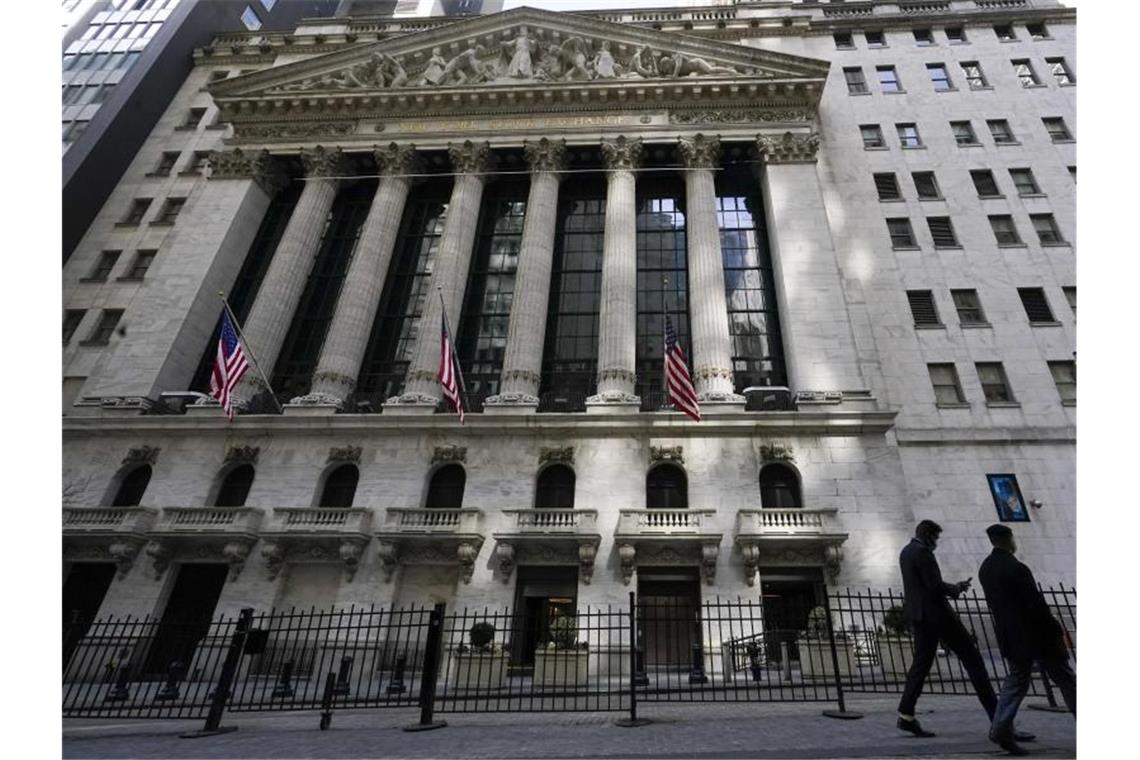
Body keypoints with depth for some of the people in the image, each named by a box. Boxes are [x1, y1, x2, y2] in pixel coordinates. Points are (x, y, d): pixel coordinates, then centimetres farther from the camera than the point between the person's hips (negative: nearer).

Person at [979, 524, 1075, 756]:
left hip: (1011, 637, 6)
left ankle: (1001, 728, 3)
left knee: (1016, 680, 12)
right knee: (1065, 679, 12)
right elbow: (1037, 605, -18)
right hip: (1035, 635, -6)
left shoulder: (985, 569, 3)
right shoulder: (1016, 568, -21)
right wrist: (1056, 630, -7)